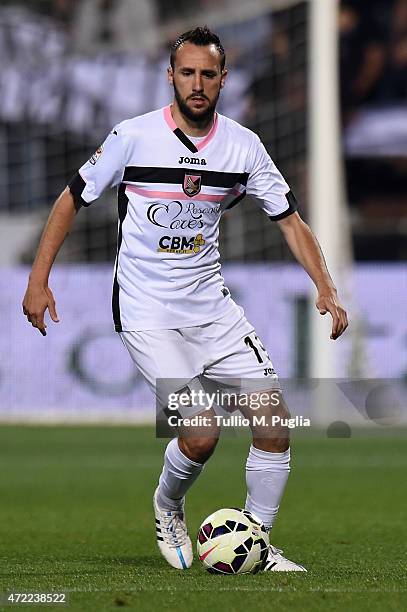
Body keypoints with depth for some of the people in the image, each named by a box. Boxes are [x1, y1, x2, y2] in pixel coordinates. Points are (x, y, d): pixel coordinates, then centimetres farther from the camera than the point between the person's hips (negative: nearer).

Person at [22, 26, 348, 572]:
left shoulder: (243, 145, 0)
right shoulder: (133, 137, -10)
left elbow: (289, 218, 6)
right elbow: (73, 199, 0)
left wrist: (325, 288, -7)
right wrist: (39, 280, -4)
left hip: (212, 306, 5)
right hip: (147, 315, -5)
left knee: (275, 419, -6)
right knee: (202, 433, -18)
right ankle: (167, 508, 15)